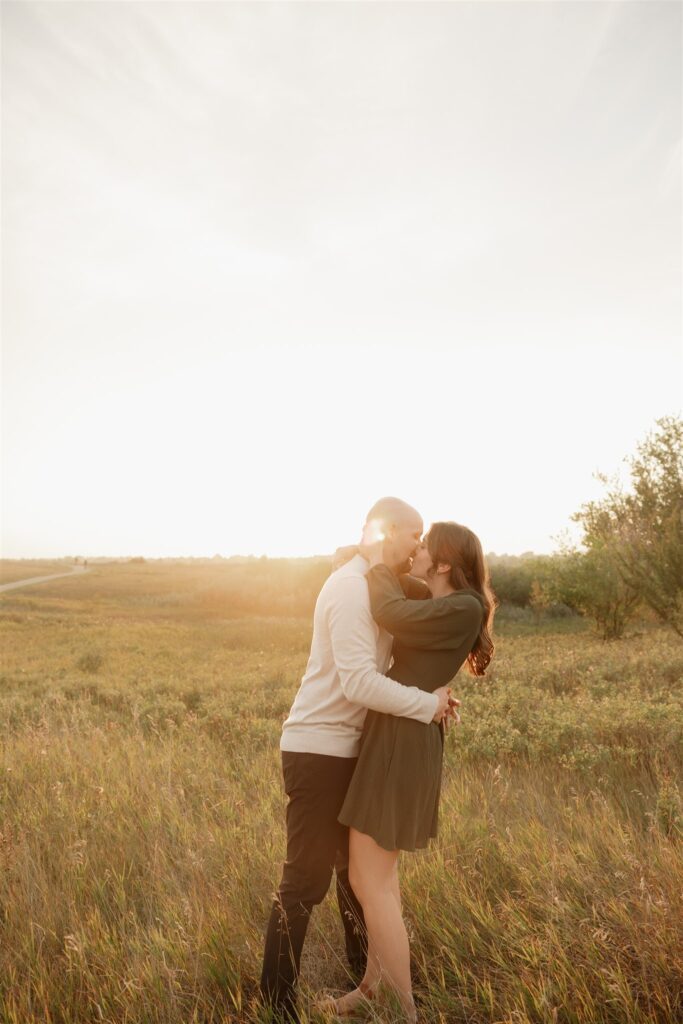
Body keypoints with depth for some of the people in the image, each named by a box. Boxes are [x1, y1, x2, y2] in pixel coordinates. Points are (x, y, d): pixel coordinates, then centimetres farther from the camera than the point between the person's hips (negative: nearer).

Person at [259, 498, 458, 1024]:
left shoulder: (375, 589, 12)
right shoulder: (350, 588, -19)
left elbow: (391, 664, 13)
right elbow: (360, 683, -27)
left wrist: (436, 692, -3)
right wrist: (429, 705, -17)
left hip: (346, 750, 10)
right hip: (319, 750, -10)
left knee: (357, 867, 21)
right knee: (306, 879, 0)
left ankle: (367, 971, 38)